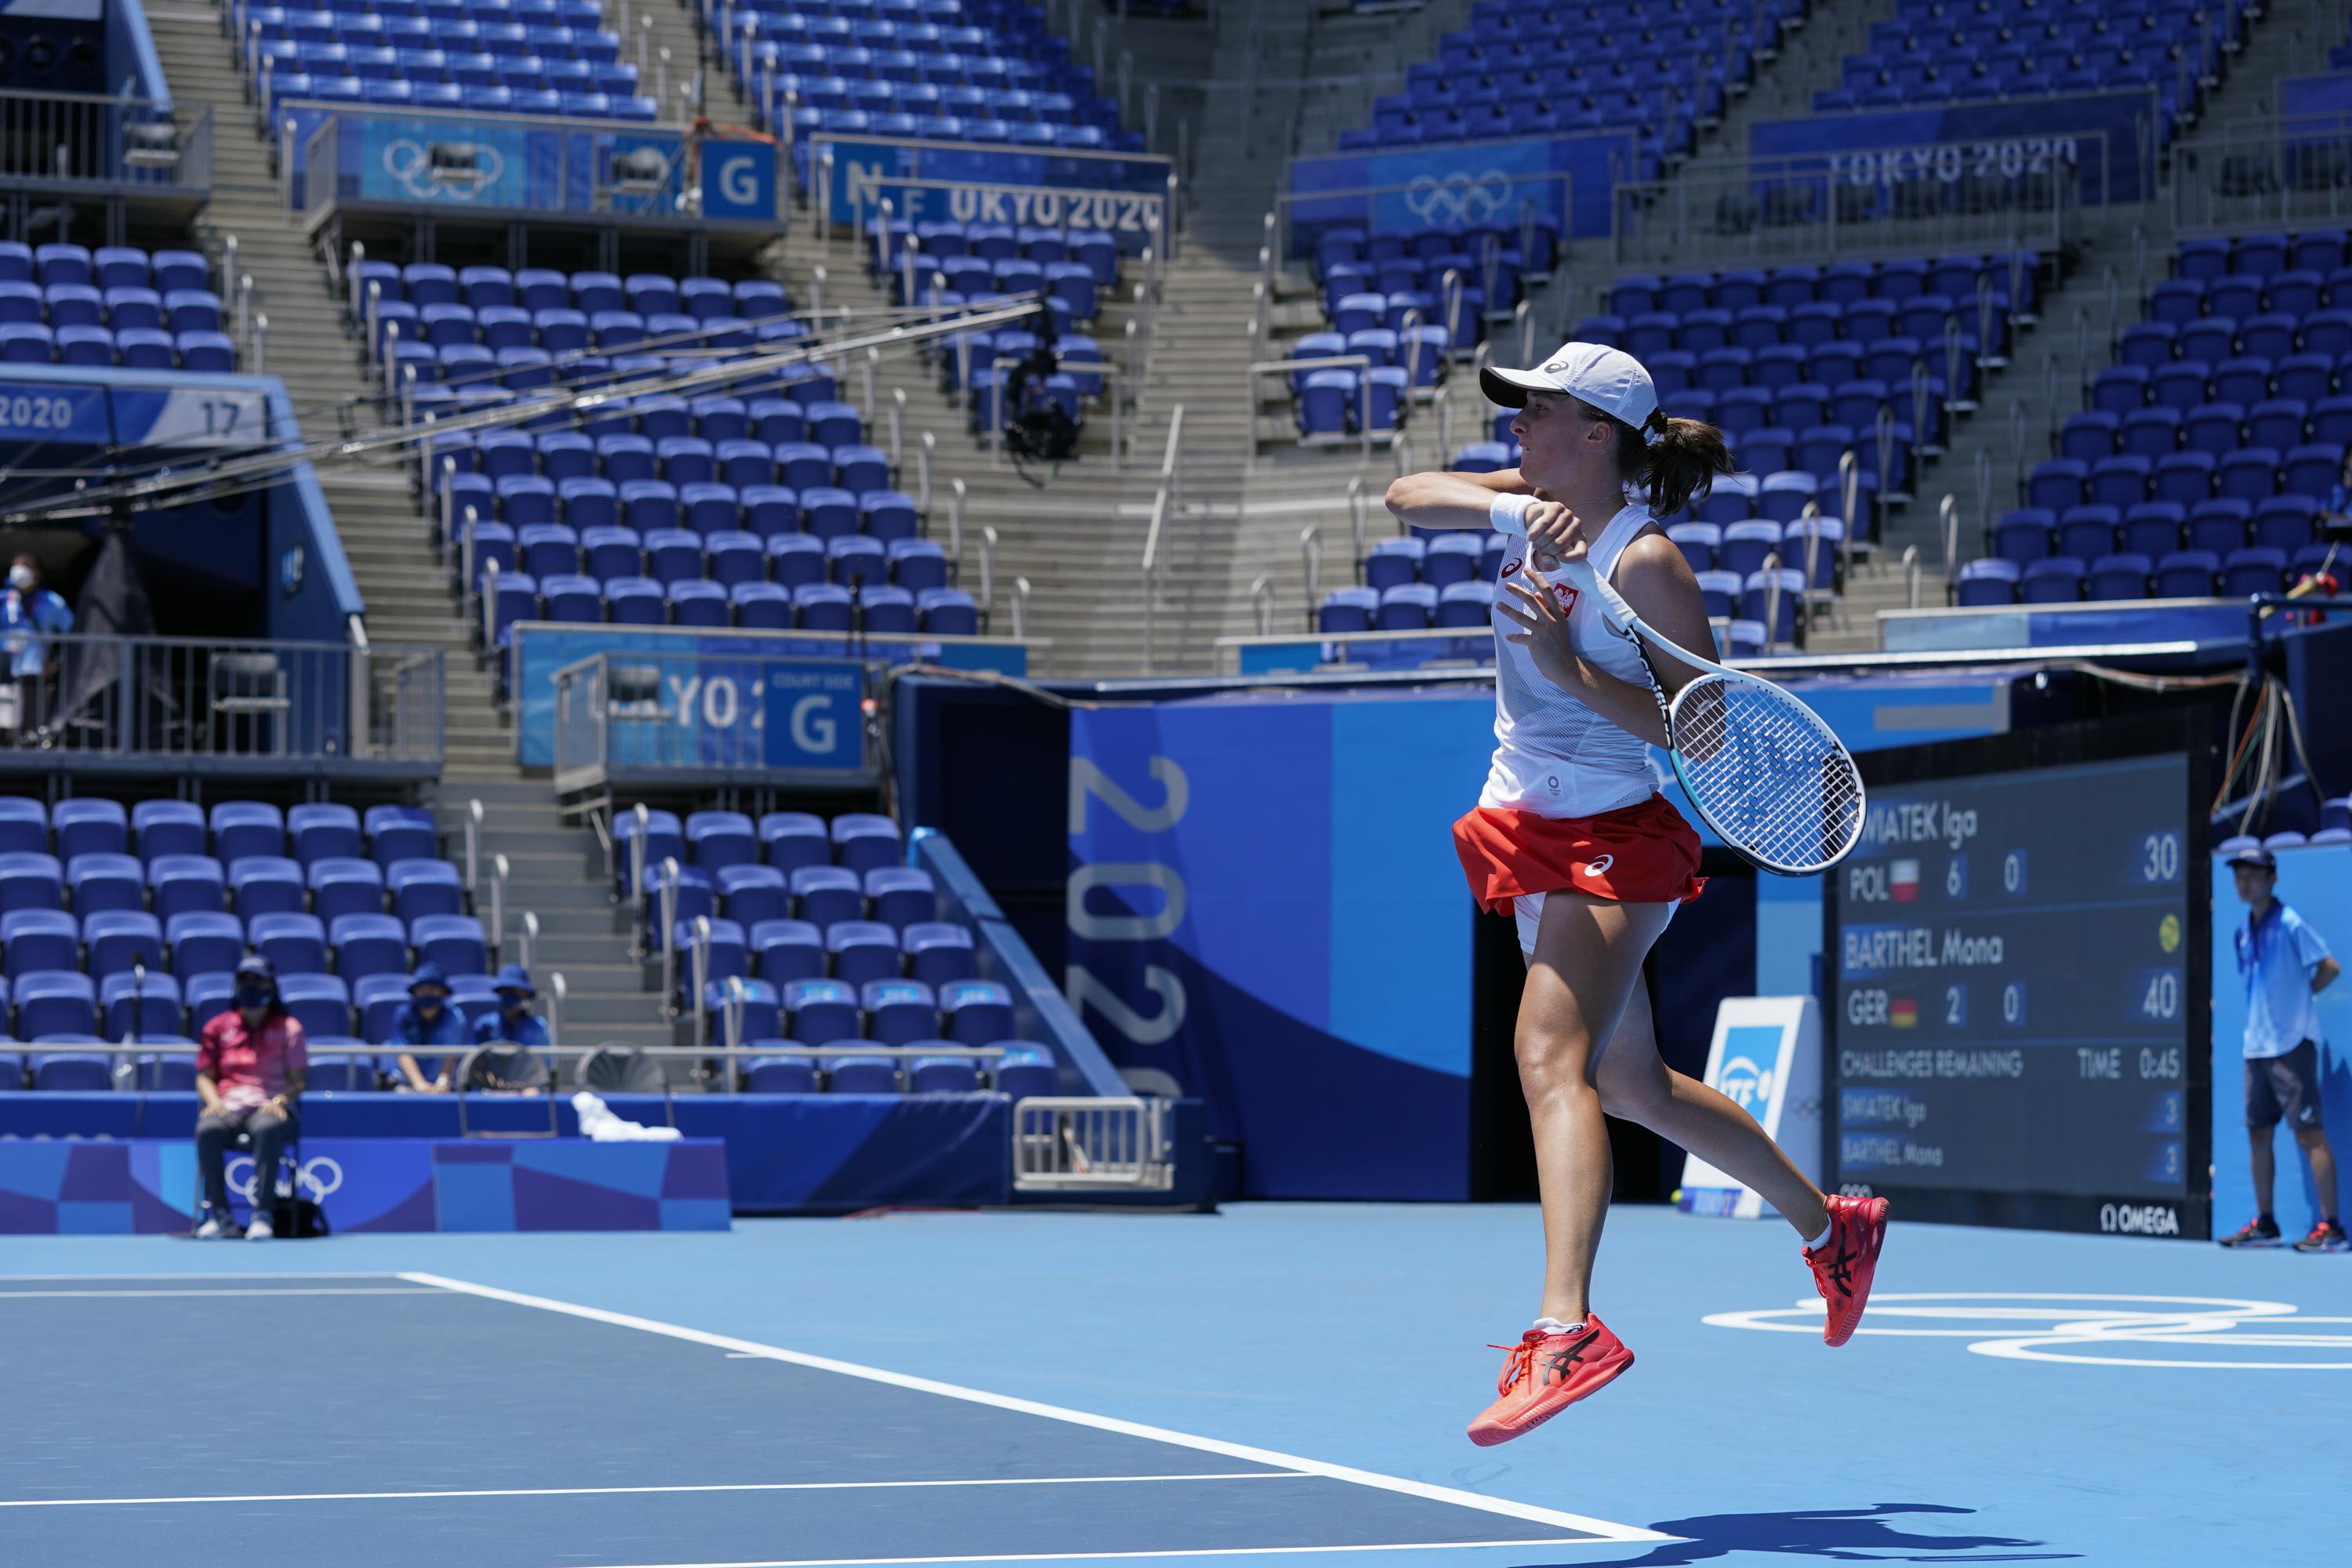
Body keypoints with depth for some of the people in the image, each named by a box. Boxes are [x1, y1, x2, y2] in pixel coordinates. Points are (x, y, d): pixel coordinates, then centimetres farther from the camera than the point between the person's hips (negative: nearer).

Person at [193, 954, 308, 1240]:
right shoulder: (218, 1026, 17)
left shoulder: (289, 1027, 11)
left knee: (268, 1130, -40)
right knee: (207, 1130, -35)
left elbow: (297, 1080, 6)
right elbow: (205, 1076, 16)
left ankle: (262, 1215, -39)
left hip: (272, 1106, -2)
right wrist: (213, 1100, -6)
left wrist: (279, 1101, -15)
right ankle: (219, 1214, -27)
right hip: (229, 1104, 2)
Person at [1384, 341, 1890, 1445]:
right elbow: (1407, 496, -6)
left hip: (1616, 838, -9)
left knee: (1550, 1058, -27)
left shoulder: (1645, 562, -18)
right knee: (1629, 1082, 19)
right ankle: (1828, 1227, 38)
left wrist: (1570, 671, -27)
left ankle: (1567, 1330, -42)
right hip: (1531, 830, 9)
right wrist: (1504, 511, -23)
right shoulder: (1539, 505, 4)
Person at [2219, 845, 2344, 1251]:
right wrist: (2264, 1010, 12)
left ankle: (2330, 1227, -9)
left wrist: (2301, 994, 0)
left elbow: (2330, 967, -11)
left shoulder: (2290, 924, -9)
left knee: (2309, 1133, -9)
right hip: (2257, 1046, 8)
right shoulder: (2243, 934, 14)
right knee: (2259, 1134, 9)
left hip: (2292, 1045, -8)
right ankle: (2264, 1224, 15)